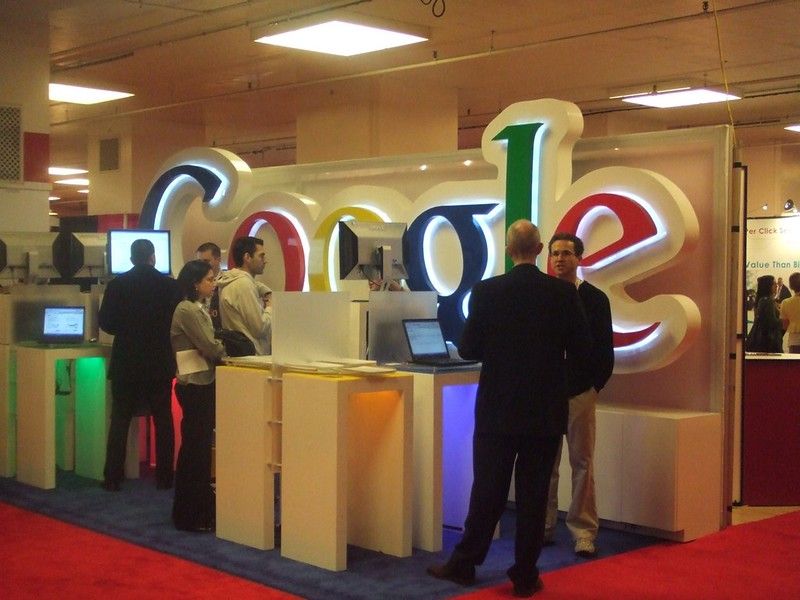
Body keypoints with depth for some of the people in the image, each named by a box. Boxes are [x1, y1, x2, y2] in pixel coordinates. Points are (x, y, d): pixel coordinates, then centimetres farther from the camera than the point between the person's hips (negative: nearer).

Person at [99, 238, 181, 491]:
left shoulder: (117, 284, -4)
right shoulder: (170, 285, -5)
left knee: (120, 420, 6)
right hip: (160, 363, 0)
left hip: (126, 362, 0)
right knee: (163, 420, 8)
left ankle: (113, 478, 5)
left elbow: (105, 322, -4)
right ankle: (164, 477, 9)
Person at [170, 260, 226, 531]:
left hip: (202, 384, 10)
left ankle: (202, 507, 23)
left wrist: (218, 348, -2)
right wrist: (226, 349, 0)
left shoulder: (199, 309, 15)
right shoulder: (187, 310, -15)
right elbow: (211, 349, -17)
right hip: (195, 386, -10)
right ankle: (191, 516, 5)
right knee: (194, 449, -3)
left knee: (200, 447, 14)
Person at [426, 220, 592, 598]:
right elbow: (582, 352, -3)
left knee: (487, 491, 10)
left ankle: (464, 563, 19)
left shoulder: (486, 292, -7)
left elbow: (467, 350, -4)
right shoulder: (564, 293, -6)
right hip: (545, 411, 0)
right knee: (533, 494, 6)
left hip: (497, 410, 0)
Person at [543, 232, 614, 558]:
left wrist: (594, 386, -4)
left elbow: (605, 350, 2)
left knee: (582, 464, 2)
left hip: (580, 394, -2)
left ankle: (584, 533, 7)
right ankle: (543, 528, 15)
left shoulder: (595, 299, 1)